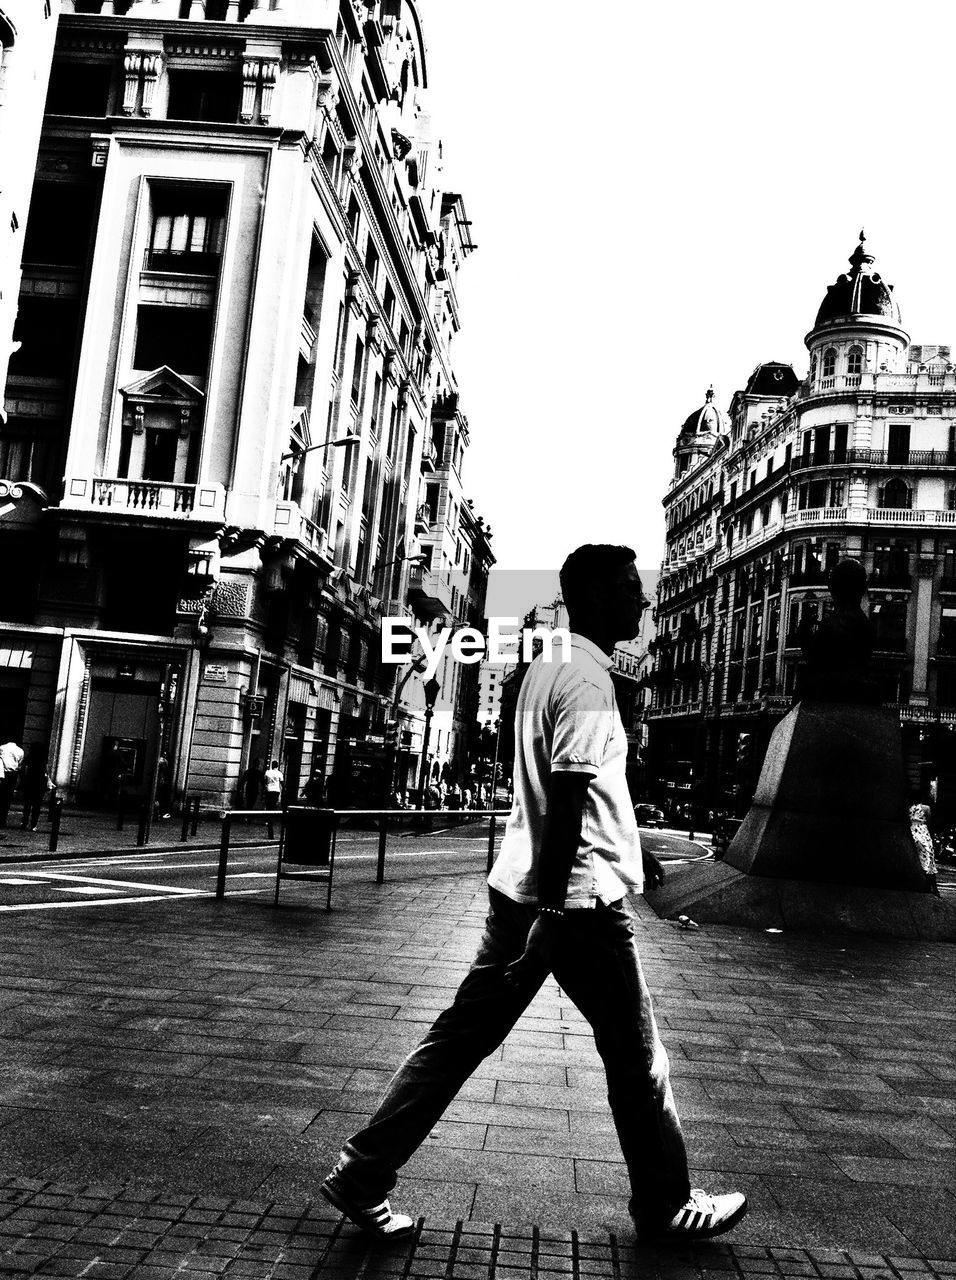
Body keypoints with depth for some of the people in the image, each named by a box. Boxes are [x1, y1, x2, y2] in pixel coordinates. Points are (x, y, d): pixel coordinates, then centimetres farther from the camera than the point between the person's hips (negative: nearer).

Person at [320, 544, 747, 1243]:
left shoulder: (548, 665, 14)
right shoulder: (587, 680, -17)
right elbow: (566, 800, -23)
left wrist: (628, 846, 30)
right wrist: (550, 912, -24)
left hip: (521, 887, 9)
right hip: (578, 896, -9)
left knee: (465, 1032, 12)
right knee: (636, 1057, 9)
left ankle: (363, 1176, 16)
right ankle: (667, 1208, 27)